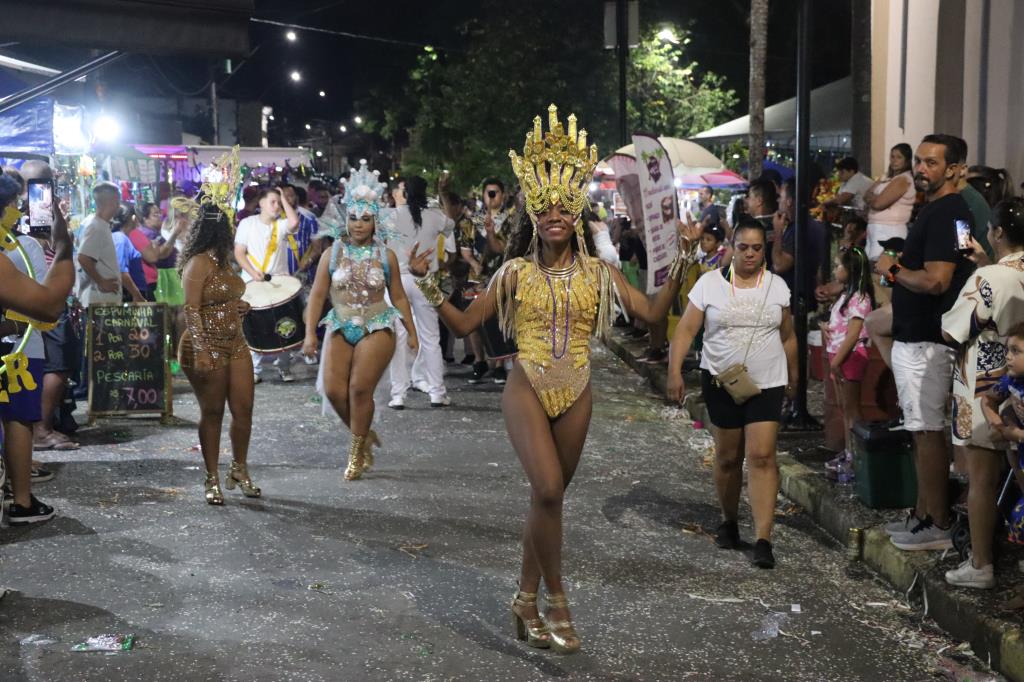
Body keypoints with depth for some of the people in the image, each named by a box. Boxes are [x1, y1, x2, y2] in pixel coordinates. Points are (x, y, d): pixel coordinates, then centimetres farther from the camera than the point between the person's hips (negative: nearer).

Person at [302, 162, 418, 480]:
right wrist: (310, 333, -5)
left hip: (377, 327, -2)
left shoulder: (386, 256, 2)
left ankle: (357, 452, 2)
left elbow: (398, 296, 9)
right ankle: (364, 434, 18)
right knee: (334, 390, -8)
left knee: (360, 388, -14)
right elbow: (317, 295, 2)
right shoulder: (333, 254, 3)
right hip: (341, 326, 2)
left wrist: (411, 332, 9)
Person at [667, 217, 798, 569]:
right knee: (727, 457, 10)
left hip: (767, 383, 0)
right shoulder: (710, 283, -2)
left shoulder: (777, 286, 4)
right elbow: (686, 330, -4)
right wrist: (674, 371, -13)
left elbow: (787, 336, 14)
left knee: (761, 456, -11)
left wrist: (792, 376, 18)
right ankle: (729, 522, 32)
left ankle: (763, 539, -12)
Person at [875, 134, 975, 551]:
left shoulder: (947, 213, -17)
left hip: (925, 341, -11)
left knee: (928, 432, -5)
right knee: (923, 432, 15)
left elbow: (936, 280, -25)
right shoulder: (935, 210, 16)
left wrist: (893, 269, -11)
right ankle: (923, 516, 23)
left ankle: (937, 527, 2)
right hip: (912, 337, 11)